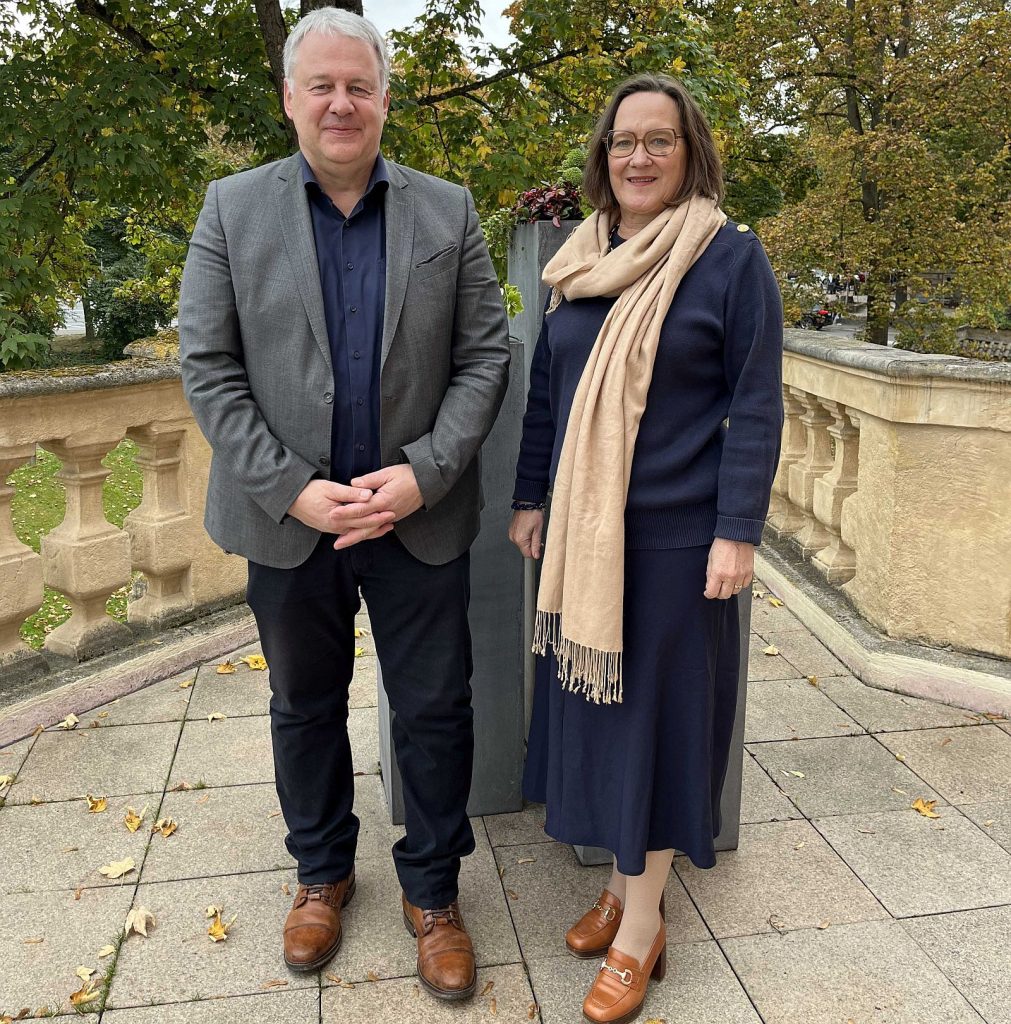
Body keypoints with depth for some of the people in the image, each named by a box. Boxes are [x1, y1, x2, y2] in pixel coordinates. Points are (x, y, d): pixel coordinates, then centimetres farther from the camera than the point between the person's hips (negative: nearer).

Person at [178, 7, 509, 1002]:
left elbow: (485, 356, -1)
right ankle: (322, 871, 40)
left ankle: (431, 891, 30)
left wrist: (423, 475, -14)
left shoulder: (448, 211, 3)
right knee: (304, 706, 17)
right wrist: (291, 489, -14)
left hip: (420, 514, 0)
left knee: (435, 712, 8)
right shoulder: (231, 209, 1)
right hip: (289, 516, 1)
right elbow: (208, 367, -3)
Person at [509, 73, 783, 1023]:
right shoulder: (577, 263, 8)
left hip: (676, 537, -5)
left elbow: (756, 405, -8)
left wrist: (737, 532, -13)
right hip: (582, 534, 5)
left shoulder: (731, 257, -6)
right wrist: (528, 499, 11)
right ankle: (621, 879, 31)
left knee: (656, 708, 5)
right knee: (594, 703, 12)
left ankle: (642, 921, 20)